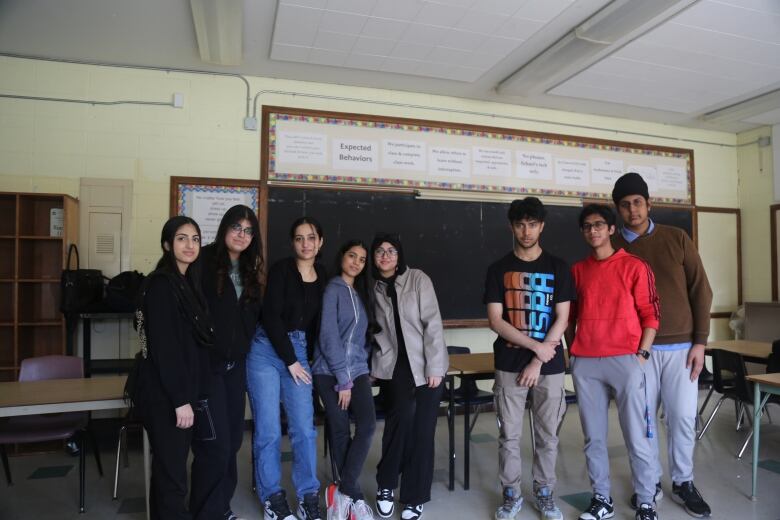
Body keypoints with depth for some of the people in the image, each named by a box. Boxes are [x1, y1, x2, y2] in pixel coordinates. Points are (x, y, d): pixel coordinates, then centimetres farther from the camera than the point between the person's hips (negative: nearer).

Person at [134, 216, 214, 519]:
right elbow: (163, 347, -20)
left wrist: (190, 395, 15)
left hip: (183, 390, 8)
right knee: (171, 471, 3)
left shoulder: (189, 282, 11)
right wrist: (180, 400, -21)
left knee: (171, 467, 20)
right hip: (165, 395, -8)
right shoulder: (160, 284, -15)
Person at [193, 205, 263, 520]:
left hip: (236, 365, 7)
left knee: (233, 439, 13)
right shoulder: (204, 261, -9)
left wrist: (243, 350, 6)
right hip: (206, 363, -6)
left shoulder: (249, 271, 12)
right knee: (215, 443, -3)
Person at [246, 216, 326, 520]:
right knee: (268, 429, 1)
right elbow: (271, 316, -13)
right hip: (266, 350, -4)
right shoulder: (281, 269, -8)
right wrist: (290, 360, -10)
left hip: (299, 352, 4)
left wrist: (306, 358, 9)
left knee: (304, 427, 0)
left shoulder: (324, 277, 7)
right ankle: (272, 496, 18)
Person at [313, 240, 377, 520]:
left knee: (367, 425, -12)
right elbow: (328, 336, -12)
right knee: (340, 431, -1)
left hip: (358, 370, 5)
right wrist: (343, 379, -13)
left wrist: (358, 370, 6)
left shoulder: (360, 293, 15)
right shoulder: (332, 289, -5)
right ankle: (354, 496, 13)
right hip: (330, 371, -5)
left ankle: (343, 492, 0)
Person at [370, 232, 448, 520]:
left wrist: (434, 366, -13)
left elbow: (432, 323, -9)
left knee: (422, 430, -2)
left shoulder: (418, 279, -6)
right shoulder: (372, 287, 3)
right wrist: (375, 363, -2)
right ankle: (385, 483, -1)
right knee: (403, 411, -23)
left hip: (425, 364, -1)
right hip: (392, 364, 1)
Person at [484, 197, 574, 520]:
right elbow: (495, 321, -4)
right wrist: (536, 346, -12)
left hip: (550, 366, 1)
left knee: (547, 435, 10)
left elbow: (562, 319, -2)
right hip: (509, 365, 0)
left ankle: (544, 493, 29)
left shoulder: (558, 268, 3)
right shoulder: (498, 269, 2)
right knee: (509, 436, 6)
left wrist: (538, 361, -8)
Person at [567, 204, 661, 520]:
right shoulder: (577, 271, 12)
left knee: (637, 437, 3)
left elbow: (650, 314, 0)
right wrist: (571, 351, 10)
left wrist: (641, 355, -7)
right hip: (584, 364, 4)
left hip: (625, 360, -3)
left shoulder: (634, 266, 1)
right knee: (593, 437, 9)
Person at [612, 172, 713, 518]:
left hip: (681, 346, 0)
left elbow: (700, 291, 3)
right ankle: (651, 481, 24)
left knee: (682, 417, 5)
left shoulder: (677, 239, 3)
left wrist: (700, 341, -2)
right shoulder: (613, 248, 1)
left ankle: (683, 483, 25)